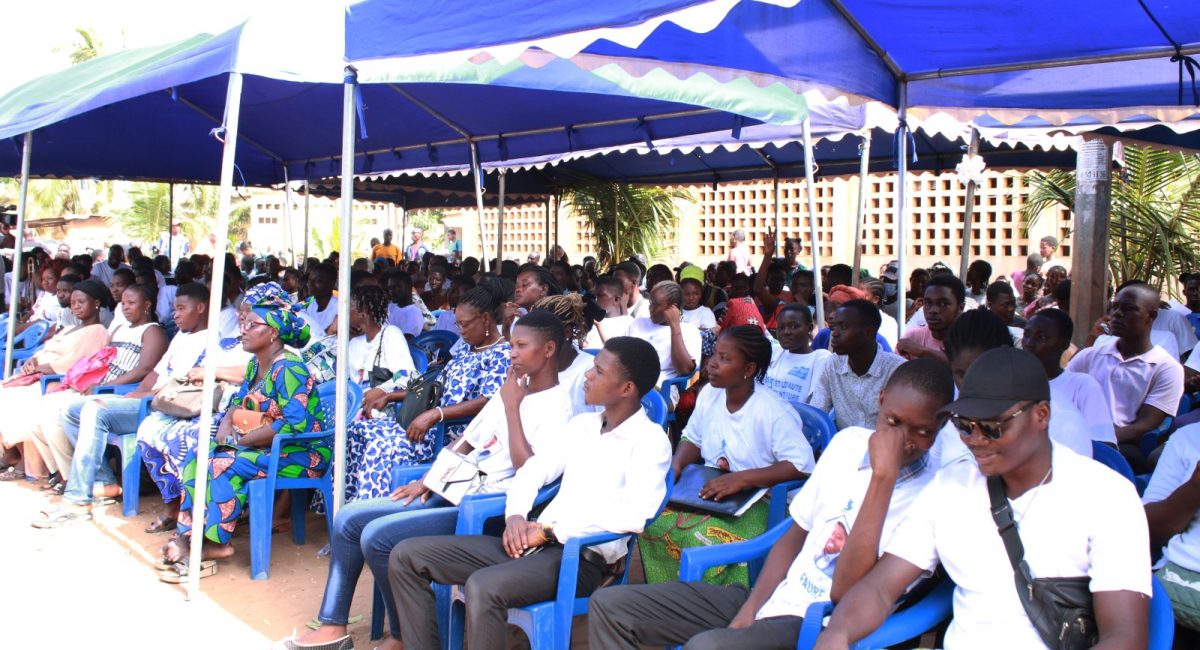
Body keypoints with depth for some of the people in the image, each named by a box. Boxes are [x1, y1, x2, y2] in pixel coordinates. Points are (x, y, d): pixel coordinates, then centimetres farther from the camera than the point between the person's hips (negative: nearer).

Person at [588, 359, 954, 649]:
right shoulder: (849, 442, 5)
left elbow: (844, 591, -22)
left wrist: (883, 476, -25)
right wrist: (748, 611, -1)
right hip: (774, 598, 7)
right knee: (610, 606, 0)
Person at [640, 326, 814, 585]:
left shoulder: (773, 411, -17)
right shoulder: (709, 394, 5)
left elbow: (802, 465, -23)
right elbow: (692, 439, 19)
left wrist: (743, 478, -29)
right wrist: (676, 464, -4)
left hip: (754, 502, -6)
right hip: (707, 491, 7)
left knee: (704, 537, -34)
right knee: (653, 520, -18)